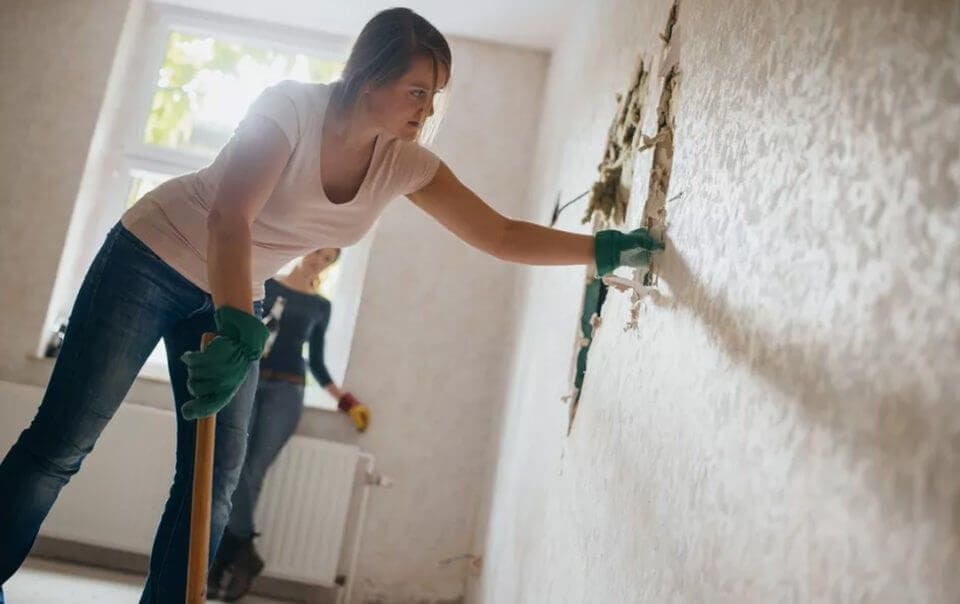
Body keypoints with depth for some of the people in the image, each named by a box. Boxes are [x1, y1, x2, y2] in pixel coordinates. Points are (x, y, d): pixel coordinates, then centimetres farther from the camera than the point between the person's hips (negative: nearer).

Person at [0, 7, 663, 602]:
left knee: (216, 481, -1)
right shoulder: (292, 107, -24)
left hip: (236, 295, 5)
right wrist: (240, 334, -45)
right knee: (61, 443, -2)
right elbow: (229, 219, -35)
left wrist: (603, 248, -16)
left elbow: (503, 236, -8)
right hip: (151, 259, -5)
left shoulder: (406, 165, -9)